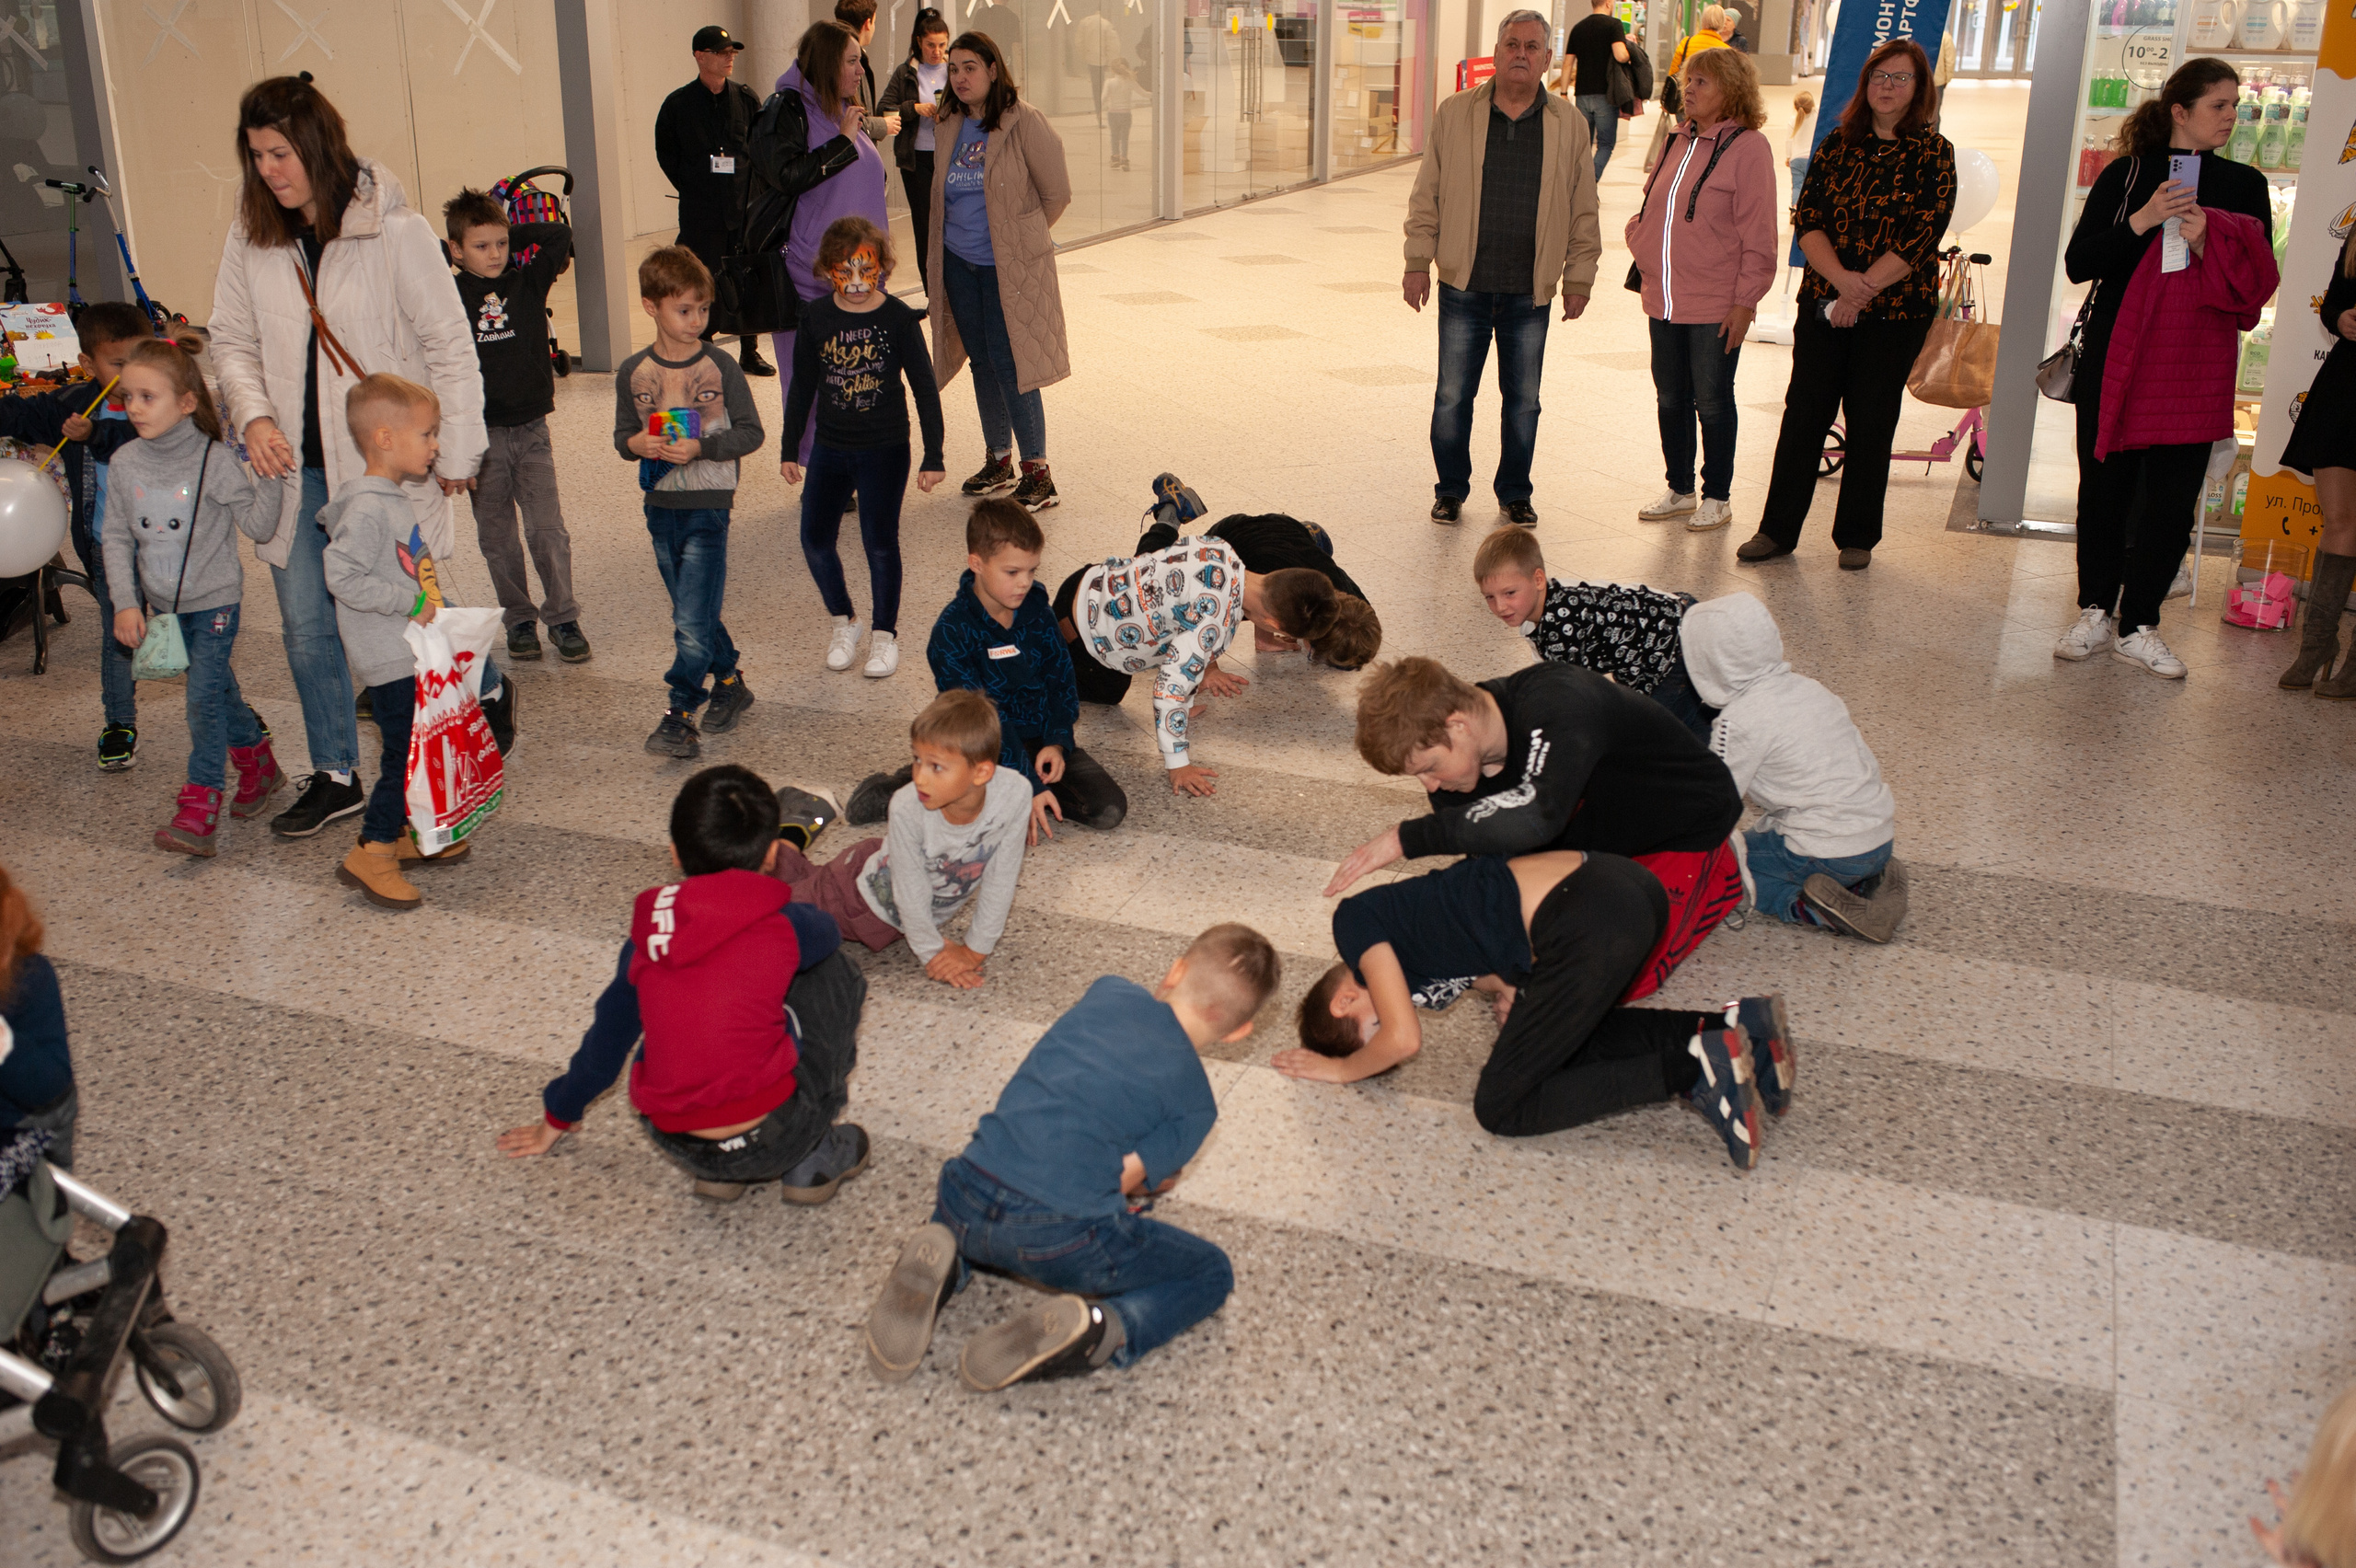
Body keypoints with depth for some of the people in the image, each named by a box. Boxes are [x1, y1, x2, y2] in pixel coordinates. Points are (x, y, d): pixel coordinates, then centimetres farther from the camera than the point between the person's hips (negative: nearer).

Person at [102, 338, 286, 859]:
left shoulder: (215, 460, -14)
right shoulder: (125, 464, -1)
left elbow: (258, 526, -15)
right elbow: (116, 537, 4)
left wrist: (270, 478, -29)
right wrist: (126, 603, -3)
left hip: (214, 601, -5)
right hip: (164, 604, 5)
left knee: (204, 700, -10)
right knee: (219, 690, 16)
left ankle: (199, 811, -9)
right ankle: (259, 766, 37)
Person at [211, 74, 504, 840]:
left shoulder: (395, 229, -11)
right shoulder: (251, 236, 2)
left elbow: (450, 345, -7)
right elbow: (232, 340, 12)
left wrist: (455, 450, -5)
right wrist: (253, 415, -6)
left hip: (385, 463, -4)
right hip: (296, 467, 5)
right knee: (307, 628, 8)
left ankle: (489, 690, 38)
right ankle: (335, 777, 22)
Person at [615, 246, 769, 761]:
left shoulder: (720, 368, -6)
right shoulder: (634, 372, 3)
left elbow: (751, 433, -4)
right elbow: (623, 434, 11)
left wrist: (700, 447, -18)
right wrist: (635, 443, -12)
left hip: (708, 507, -4)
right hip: (660, 506, 4)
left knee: (692, 621, -8)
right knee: (693, 614, 15)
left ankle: (680, 715, -3)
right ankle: (729, 681, 34)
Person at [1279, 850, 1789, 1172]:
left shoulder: (1355, 921, 4)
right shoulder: (1397, 921, 28)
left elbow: (1403, 1038, -2)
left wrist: (1343, 1069, 14)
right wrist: (1511, 992, 14)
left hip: (1593, 927, -10)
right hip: (1630, 884, 10)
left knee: (1501, 1108, 3)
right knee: (1561, 1039, 30)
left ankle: (1690, 1070, -7)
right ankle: (1733, 1026, 14)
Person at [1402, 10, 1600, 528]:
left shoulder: (1570, 126, 4)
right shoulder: (1455, 115, 2)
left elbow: (1583, 212, 8)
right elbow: (1427, 195, 5)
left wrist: (1578, 278, 6)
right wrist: (1418, 261, 1)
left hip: (1530, 292, 1)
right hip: (1464, 286, -1)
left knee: (1523, 400, 8)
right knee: (1453, 396, 4)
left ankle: (1515, 494, 23)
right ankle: (1450, 490, 20)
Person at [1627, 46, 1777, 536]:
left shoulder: (1748, 147, -9)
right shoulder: (1681, 141, 11)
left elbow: (1758, 235, -11)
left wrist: (1745, 300, -14)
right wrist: (1639, 229, 3)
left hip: (1715, 306, -6)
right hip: (1664, 301, 6)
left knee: (1712, 401, 2)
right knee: (1671, 398, 12)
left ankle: (1717, 497, 16)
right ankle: (1680, 490, 26)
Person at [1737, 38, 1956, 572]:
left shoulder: (1933, 154, -2)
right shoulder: (1838, 143, 7)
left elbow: (1921, 236, -10)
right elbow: (1806, 217, -1)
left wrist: (1863, 290, -17)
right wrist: (1841, 277, -17)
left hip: (1895, 311, -2)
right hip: (1823, 301, 3)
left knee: (1871, 424, 3)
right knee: (1803, 413, 3)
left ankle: (1857, 537, 15)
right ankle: (1778, 529, 11)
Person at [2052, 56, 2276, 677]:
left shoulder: (2244, 185, 10)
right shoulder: (2126, 176, 5)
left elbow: (2255, 282, 5)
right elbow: (2078, 263, -3)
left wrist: (2206, 245, -13)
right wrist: (2142, 222, -17)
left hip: (2196, 366, 1)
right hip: (2116, 355, -1)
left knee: (2173, 499, -2)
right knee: (2104, 489, 4)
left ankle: (2138, 626, 6)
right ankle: (2096, 611, 17)